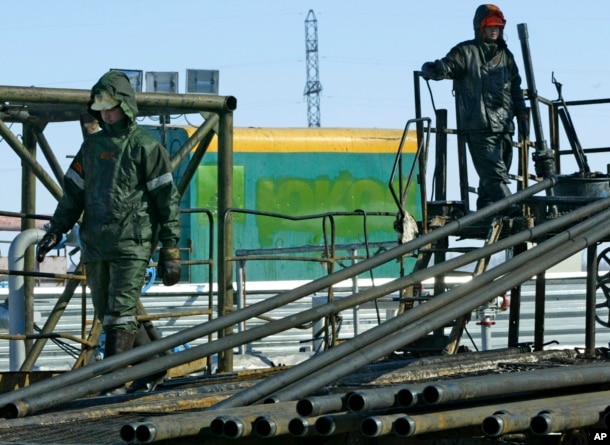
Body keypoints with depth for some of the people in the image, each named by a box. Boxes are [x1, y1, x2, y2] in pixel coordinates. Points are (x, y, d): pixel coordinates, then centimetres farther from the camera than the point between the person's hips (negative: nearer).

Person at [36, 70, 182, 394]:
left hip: (132, 245, -7)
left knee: (120, 315, -13)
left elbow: (167, 198, -3)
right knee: (106, 316, 8)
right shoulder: (92, 146, 16)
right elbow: (73, 192, 19)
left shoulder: (146, 147, -2)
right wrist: (55, 231, 8)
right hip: (95, 245, 7)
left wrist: (170, 248, -7)